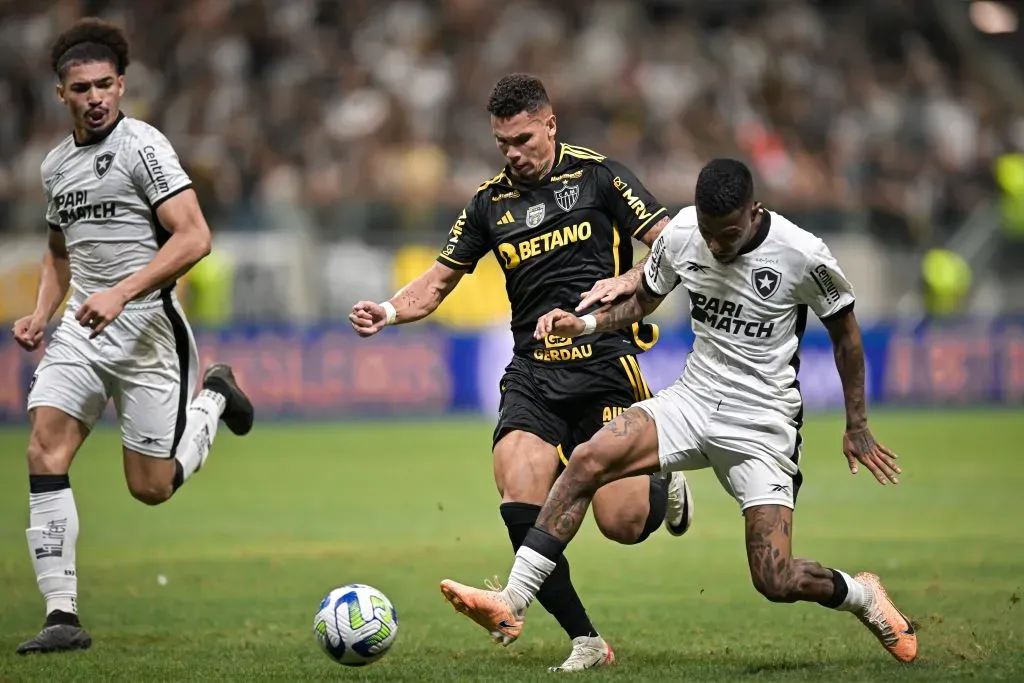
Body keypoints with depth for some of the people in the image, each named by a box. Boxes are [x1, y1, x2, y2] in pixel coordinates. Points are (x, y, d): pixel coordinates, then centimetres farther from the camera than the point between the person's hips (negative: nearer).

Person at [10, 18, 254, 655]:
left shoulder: (142, 144, -10)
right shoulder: (56, 163, 13)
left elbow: (194, 238, -18)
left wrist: (121, 293, -25)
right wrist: (41, 314, 9)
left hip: (146, 327, -6)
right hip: (79, 331, 6)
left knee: (152, 487, 0)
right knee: (46, 453, -14)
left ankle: (214, 397, 30)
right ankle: (63, 616, -12)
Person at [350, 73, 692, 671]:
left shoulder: (597, 175, 1)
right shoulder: (491, 201, 13)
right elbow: (440, 281, 17)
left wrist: (627, 282, -20)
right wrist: (388, 313, -3)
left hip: (604, 364, -3)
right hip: (533, 375, 3)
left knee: (622, 523, -11)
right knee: (520, 505, -19)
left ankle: (664, 488, 27)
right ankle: (586, 642, -7)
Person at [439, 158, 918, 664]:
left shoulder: (803, 255, -15)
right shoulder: (681, 235, -6)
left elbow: (845, 333, 1)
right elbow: (643, 303, 13)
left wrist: (856, 427, 5)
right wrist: (583, 323, -5)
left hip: (762, 426, -4)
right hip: (693, 400, 4)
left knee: (775, 581, -13)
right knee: (587, 460, -21)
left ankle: (862, 596, 22)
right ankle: (511, 604, -19)